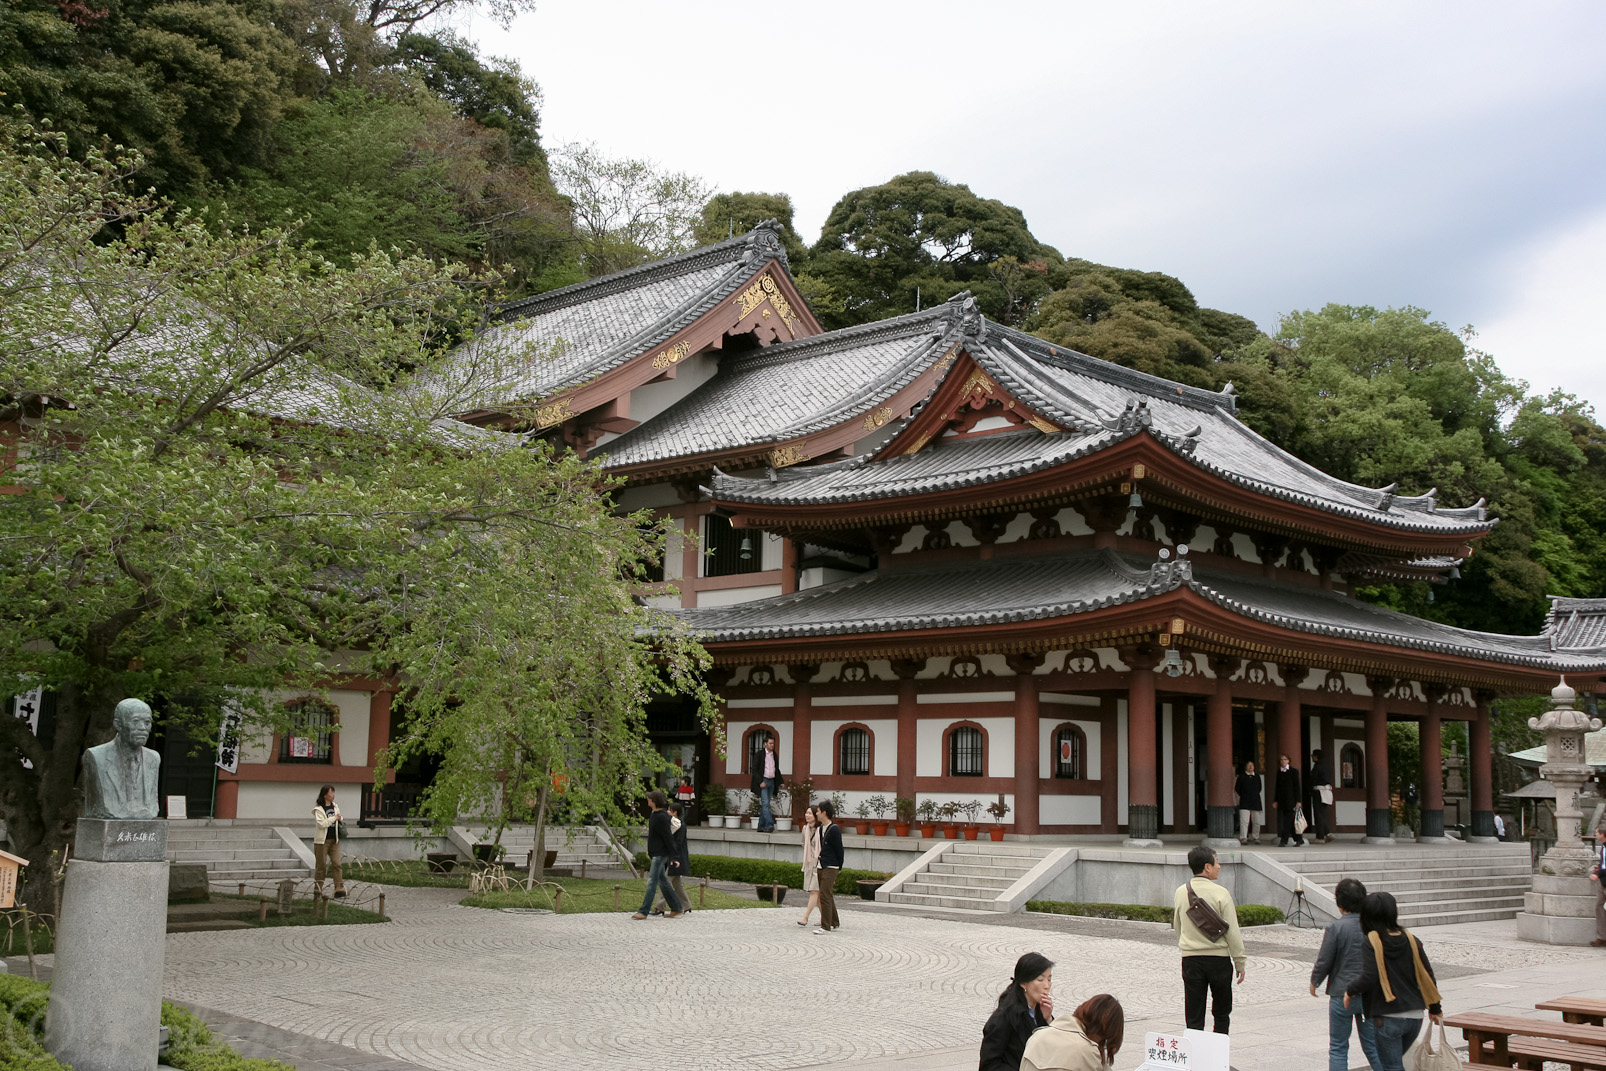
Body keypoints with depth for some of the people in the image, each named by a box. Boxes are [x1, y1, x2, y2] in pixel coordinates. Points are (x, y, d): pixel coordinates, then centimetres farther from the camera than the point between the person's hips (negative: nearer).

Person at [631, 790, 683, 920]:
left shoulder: (662, 817, -18)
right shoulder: (654, 814, 12)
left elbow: (668, 837, -18)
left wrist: (672, 857, -18)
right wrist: (650, 850, 25)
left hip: (660, 854, -10)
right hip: (655, 853, 10)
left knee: (652, 882, -10)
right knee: (663, 882, 13)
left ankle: (644, 911, -11)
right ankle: (676, 909, 19)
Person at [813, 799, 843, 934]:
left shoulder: (834, 829, -15)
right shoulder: (821, 828, 10)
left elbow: (839, 849, -10)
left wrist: (839, 867, -3)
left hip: (830, 867, -9)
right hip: (822, 866, 9)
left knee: (825, 896, -10)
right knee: (828, 896, 15)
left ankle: (825, 926, -6)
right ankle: (835, 923, 26)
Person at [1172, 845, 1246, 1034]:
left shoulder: (1180, 893, 2)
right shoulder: (1220, 893, -11)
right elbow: (1232, 932, -8)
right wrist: (1240, 962, 0)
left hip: (1190, 959, 3)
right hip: (1218, 957, -3)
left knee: (1194, 1018, 5)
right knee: (1221, 1014, 13)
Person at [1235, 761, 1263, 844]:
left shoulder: (1257, 776, 11)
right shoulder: (1241, 776, 1)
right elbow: (1237, 788, 6)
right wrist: (1243, 796, 7)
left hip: (1255, 802, 4)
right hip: (1244, 802, -4)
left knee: (1256, 821, 7)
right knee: (1244, 821, -13)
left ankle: (1255, 838, 21)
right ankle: (1243, 838, -14)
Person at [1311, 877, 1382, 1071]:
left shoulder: (1335, 927, -15)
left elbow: (1324, 962, -9)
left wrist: (1314, 982, 9)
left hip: (1342, 995, -4)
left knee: (1338, 1048, 8)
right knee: (1372, 1046, 13)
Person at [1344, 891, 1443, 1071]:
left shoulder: (1372, 941, -14)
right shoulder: (1411, 940, 0)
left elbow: (1368, 978, -22)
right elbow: (1428, 976, 5)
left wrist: (1349, 990, -2)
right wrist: (1435, 1009, 18)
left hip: (1387, 1018, -6)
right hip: (1415, 1017, 6)